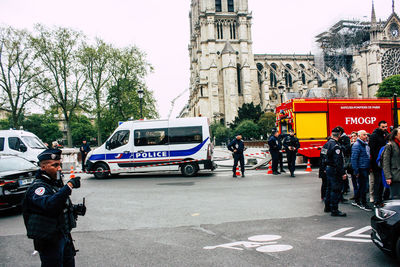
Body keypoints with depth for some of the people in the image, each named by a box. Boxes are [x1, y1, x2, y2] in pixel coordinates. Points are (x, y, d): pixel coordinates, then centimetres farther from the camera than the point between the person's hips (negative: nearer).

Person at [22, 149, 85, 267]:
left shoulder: (56, 183, 10)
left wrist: (75, 209, 3)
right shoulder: (37, 187, -18)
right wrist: (69, 185, -39)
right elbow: (49, 204, -39)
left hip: (64, 235, 9)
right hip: (49, 240, -9)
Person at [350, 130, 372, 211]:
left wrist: (369, 168, 16)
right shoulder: (357, 145, -14)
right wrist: (356, 171, -20)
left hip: (366, 169, 9)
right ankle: (364, 204, 6)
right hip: (361, 169, -9)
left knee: (362, 186, 15)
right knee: (363, 186, -4)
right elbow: (354, 159, -18)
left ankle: (356, 201, 27)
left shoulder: (366, 144, 14)